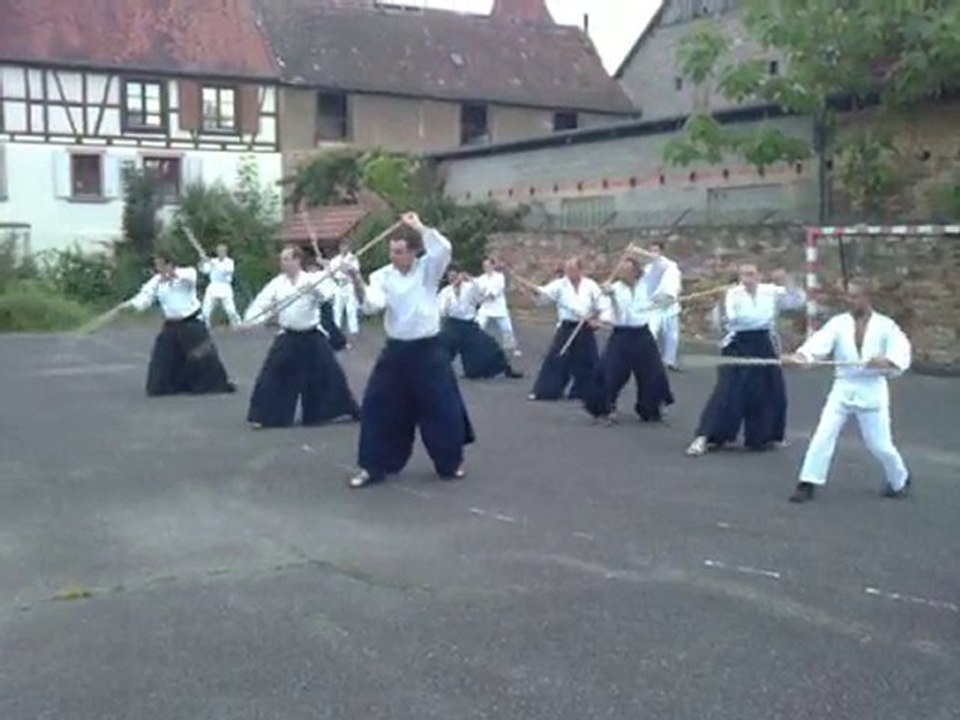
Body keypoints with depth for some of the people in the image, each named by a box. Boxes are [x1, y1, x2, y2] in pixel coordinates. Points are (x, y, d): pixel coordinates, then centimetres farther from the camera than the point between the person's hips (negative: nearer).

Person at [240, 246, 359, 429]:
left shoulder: (312, 280, -5)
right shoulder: (277, 283, 0)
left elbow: (328, 295, -20)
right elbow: (262, 302, -5)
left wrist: (313, 289, -38)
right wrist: (249, 320, -20)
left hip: (312, 337, -1)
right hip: (288, 337, 2)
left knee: (330, 374, 5)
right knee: (272, 375, -5)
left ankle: (351, 411, 20)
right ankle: (263, 416, 5)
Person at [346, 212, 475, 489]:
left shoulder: (428, 269, -3)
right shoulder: (382, 276, 0)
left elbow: (444, 249, -23)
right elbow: (372, 305, -16)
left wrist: (420, 227, -20)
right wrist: (359, 285, -32)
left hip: (428, 350, -2)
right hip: (396, 350, 2)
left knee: (443, 407, 3)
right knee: (378, 407, 1)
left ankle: (452, 462, 24)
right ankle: (372, 466, 14)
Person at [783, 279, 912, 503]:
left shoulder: (885, 326, -5)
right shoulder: (839, 323, -2)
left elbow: (901, 354, -9)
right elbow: (819, 343, -18)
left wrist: (887, 361, -32)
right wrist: (799, 356, -37)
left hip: (872, 391, -2)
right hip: (843, 389, 2)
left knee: (879, 444, 7)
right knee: (823, 436, -7)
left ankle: (899, 481, 34)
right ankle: (808, 484, -1)